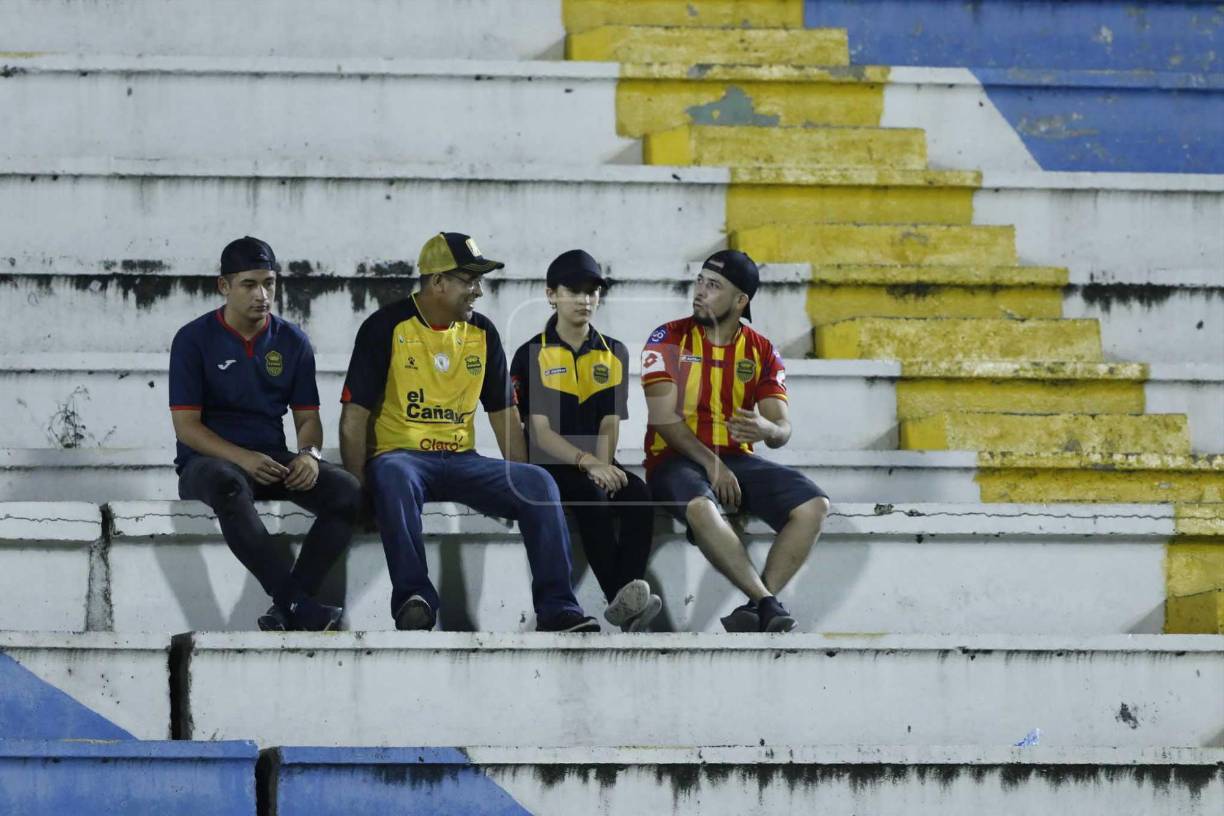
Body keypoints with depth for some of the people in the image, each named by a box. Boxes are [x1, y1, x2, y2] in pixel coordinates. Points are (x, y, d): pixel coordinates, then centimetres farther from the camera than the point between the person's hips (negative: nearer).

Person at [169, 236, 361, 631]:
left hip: (272, 459, 4)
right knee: (229, 486, -42)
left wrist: (308, 453, -13)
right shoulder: (194, 339, -3)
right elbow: (186, 425, -8)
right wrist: (243, 459, -23)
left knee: (347, 492, -24)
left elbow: (307, 417, 11)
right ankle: (296, 602, -42)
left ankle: (287, 609, -28)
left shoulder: (292, 341, 10)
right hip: (208, 461, -4)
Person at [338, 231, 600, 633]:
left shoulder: (482, 333, 11)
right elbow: (354, 418, -7)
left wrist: (520, 490, 6)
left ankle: (556, 608, -22)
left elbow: (505, 416, 16)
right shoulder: (386, 328, -4)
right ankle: (414, 599, -42)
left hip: (461, 460, 5)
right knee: (392, 475, -41)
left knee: (539, 482, -20)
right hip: (401, 455, -5)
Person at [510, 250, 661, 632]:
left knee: (639, 494, -28)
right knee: (591, 497, -35)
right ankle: (619, 598, -40)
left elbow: (610, 423, 4)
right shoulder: (532, 356, -4)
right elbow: (540, 430, -13)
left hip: (596, 462, 4)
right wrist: (587, 463, -29)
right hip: (547, 462, -4)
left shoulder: (613, 354, 9)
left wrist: (603, 465, -19)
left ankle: (628, 597, -41)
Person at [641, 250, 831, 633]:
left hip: (736, 458, 4)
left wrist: (767, 430, -26)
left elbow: (782, 428, 1)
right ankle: (768, 602, -38)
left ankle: (756, 606, -28)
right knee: (701, 507, -40)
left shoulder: (762, 352, 8)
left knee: (813, 504, -21)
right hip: (676, 458, -4)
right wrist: (710, 464, -20)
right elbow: (664, 417, -9)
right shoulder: (669, 340, -1)